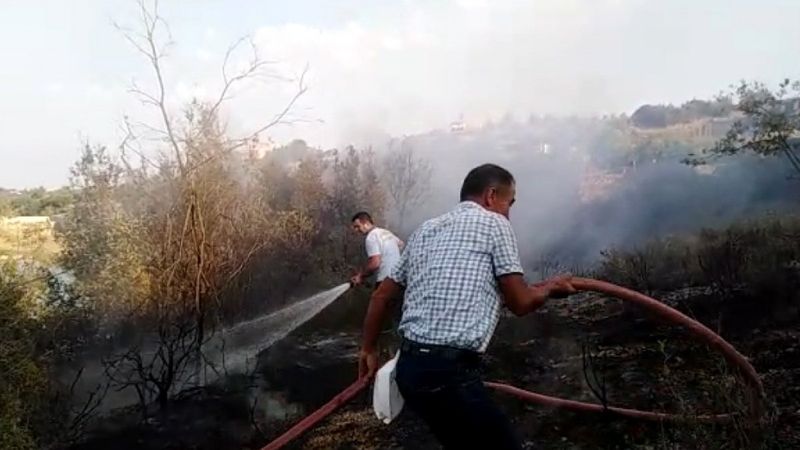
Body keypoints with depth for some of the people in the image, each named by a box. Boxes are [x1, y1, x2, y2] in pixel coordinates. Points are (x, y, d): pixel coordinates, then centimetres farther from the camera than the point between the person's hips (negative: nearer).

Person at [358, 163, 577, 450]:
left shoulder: (426, 230, 18)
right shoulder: (494, 223, -1)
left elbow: (381, 296, 20)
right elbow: (520, 302, 0)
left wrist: (369, 350, 30)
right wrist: (550, 287, 20)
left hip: (409, 367, 8)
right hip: (450, 373, -8)